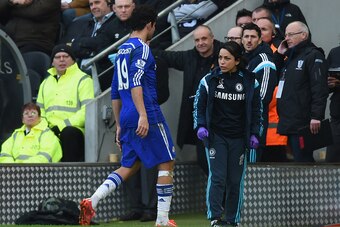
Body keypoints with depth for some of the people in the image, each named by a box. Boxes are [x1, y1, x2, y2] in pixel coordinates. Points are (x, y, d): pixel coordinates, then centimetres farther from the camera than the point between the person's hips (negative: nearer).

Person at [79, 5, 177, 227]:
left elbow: (115, 93, 21)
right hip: (148, 115, -8)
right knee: (167, 163, 3)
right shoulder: (141, 48, -8)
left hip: (126, 117, 8)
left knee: (129, 166, 13)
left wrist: (120, 125, 25)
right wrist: (143, 115, -27)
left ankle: (92, 201, -6)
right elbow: (135, 82, -21)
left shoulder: (122, 50, 19)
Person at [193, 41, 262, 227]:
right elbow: (199, 105, 7)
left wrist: (254, 134, 3)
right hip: (215, 135, -1)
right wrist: (200, 126, -7)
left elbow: (256, 110, 9)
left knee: (235, 180, 4)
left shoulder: (250, 82, 1)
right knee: (217, 177, -11)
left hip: (238, 138, 1)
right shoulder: (209, 80, -1)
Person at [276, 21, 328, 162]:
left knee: (303, 161, -12)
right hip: (289, 123, 9)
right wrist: (279, 54, 18)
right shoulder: (291, 58, 23)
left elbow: (319, 88, -15)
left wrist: (316, 116, -23)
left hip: (303, 123, -9)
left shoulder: (313, 56, -6)